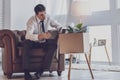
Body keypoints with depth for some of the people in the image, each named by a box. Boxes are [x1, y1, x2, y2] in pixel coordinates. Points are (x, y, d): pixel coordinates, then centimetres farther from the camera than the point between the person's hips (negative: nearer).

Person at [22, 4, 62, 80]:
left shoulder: (48, 18, -9)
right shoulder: (32, 21, -23)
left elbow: (57, 25, 5)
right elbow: (28, 35, -39)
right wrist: (41, 36, -56)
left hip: (44, 42, 4)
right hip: (33, 42, -3)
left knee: (54, 45, -26)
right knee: (26, 43, -37)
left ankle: (42, 70, -26)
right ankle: (26, 72, -34)